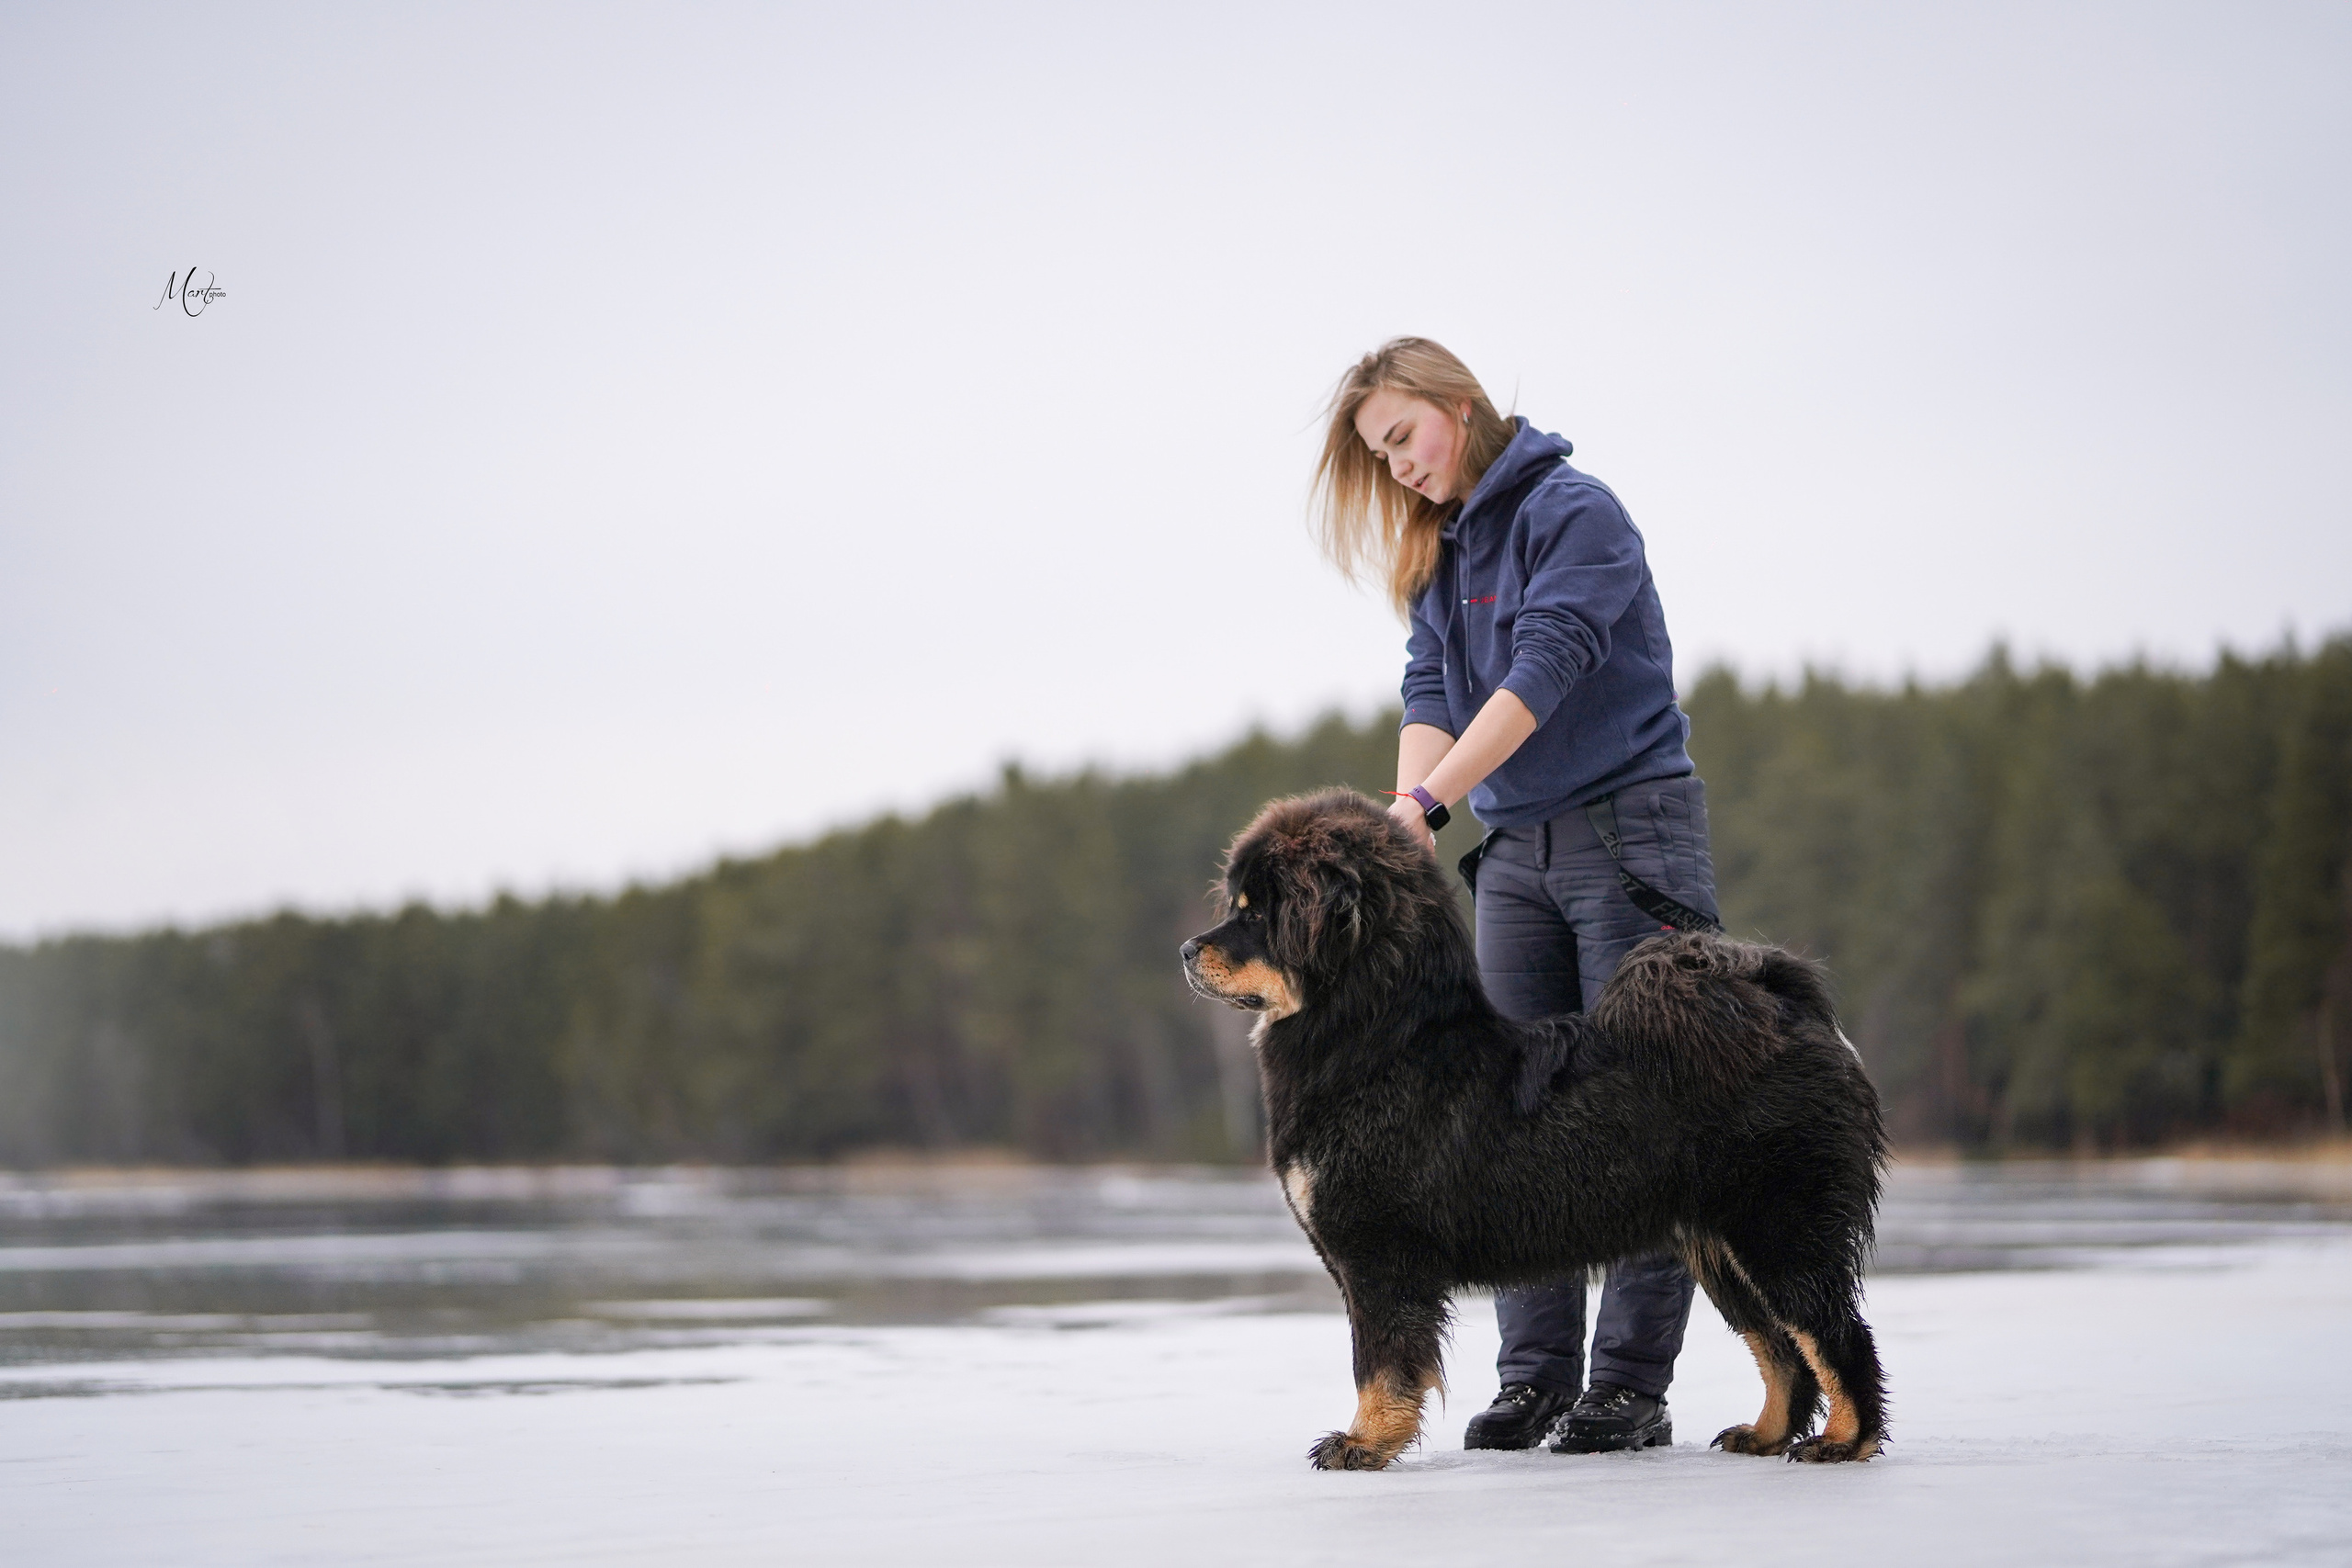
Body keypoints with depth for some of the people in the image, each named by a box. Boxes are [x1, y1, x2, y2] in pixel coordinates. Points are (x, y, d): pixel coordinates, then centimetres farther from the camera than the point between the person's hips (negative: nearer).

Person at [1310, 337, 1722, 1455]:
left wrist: (1430, 799, -28)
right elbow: (1431, 693, 2)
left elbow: (1543, 671, -20)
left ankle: (1632, 1384, -5)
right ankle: (1536, 1373, 5)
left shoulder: (1573, 512, -9)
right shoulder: (1439, 556, 14)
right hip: (1514, 851, 7)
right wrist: (1404, 815, -17)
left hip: (1630, 832, -7)